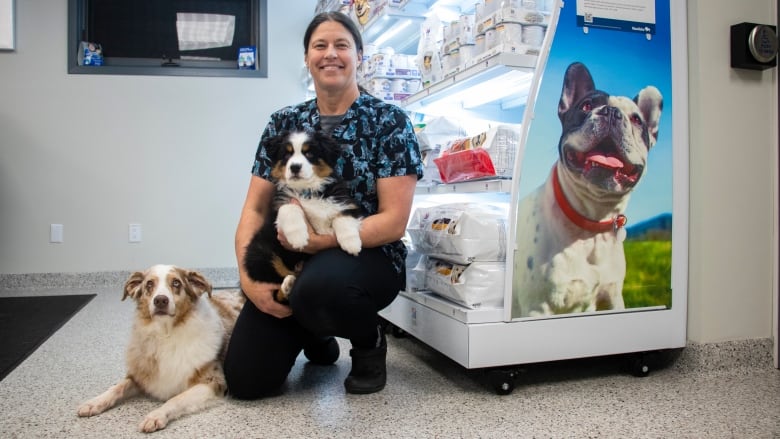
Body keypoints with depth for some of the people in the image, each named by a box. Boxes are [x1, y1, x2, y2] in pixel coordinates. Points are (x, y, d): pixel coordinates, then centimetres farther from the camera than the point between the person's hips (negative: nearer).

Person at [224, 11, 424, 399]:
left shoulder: (390, 122, -7)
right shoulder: (283, 123, 5)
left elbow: (394, 221, -14)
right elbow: (254, 209, 2)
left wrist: (321, 240, -23)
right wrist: (248, 278, -14)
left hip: (368, 258, -4)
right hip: (290, 263, 4)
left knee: (317, 285, -40)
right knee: (244, 380, -7)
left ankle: (370, 340, -3)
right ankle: (315, 335, 27)